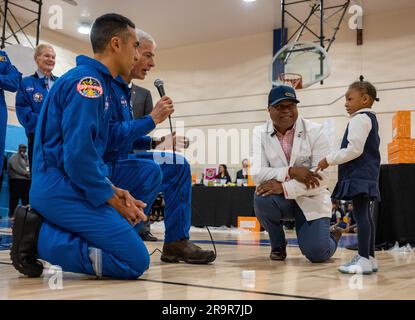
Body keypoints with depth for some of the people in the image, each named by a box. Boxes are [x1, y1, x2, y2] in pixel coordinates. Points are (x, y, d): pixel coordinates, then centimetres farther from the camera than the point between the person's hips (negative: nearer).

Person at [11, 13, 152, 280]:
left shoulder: (98, 83, 17)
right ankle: (39, 237, -9)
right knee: (136, 261, -13)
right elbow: (78, 155, -22)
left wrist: (115, 190, 5)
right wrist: (114, 200, -12)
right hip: (61, 187, -10)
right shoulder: (88, 80, -14)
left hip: (70, 184, 10)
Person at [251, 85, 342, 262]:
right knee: (262, 199, -32)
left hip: (311, 200, -1)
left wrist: (284, 187, -27)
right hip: (281, 199, 2)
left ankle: (332, 237, 22)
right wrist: (290, 171, -29)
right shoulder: (260, 133, -3)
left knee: (316, 253, -19)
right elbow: (256, 174, -15)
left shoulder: (314, 131, -9)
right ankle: (278, 245, -2)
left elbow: (321, 177, -17)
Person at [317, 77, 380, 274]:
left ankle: (364, 259, -14)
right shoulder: (370, 118, 21)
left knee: (360, 214, -13)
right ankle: (369, 257, 17)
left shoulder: (360, 119, -11)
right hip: (367, 175, 11)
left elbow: (354, 149, -20)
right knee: (365, 215, 12)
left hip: (359, 175, -11)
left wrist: (330, 160, -13)